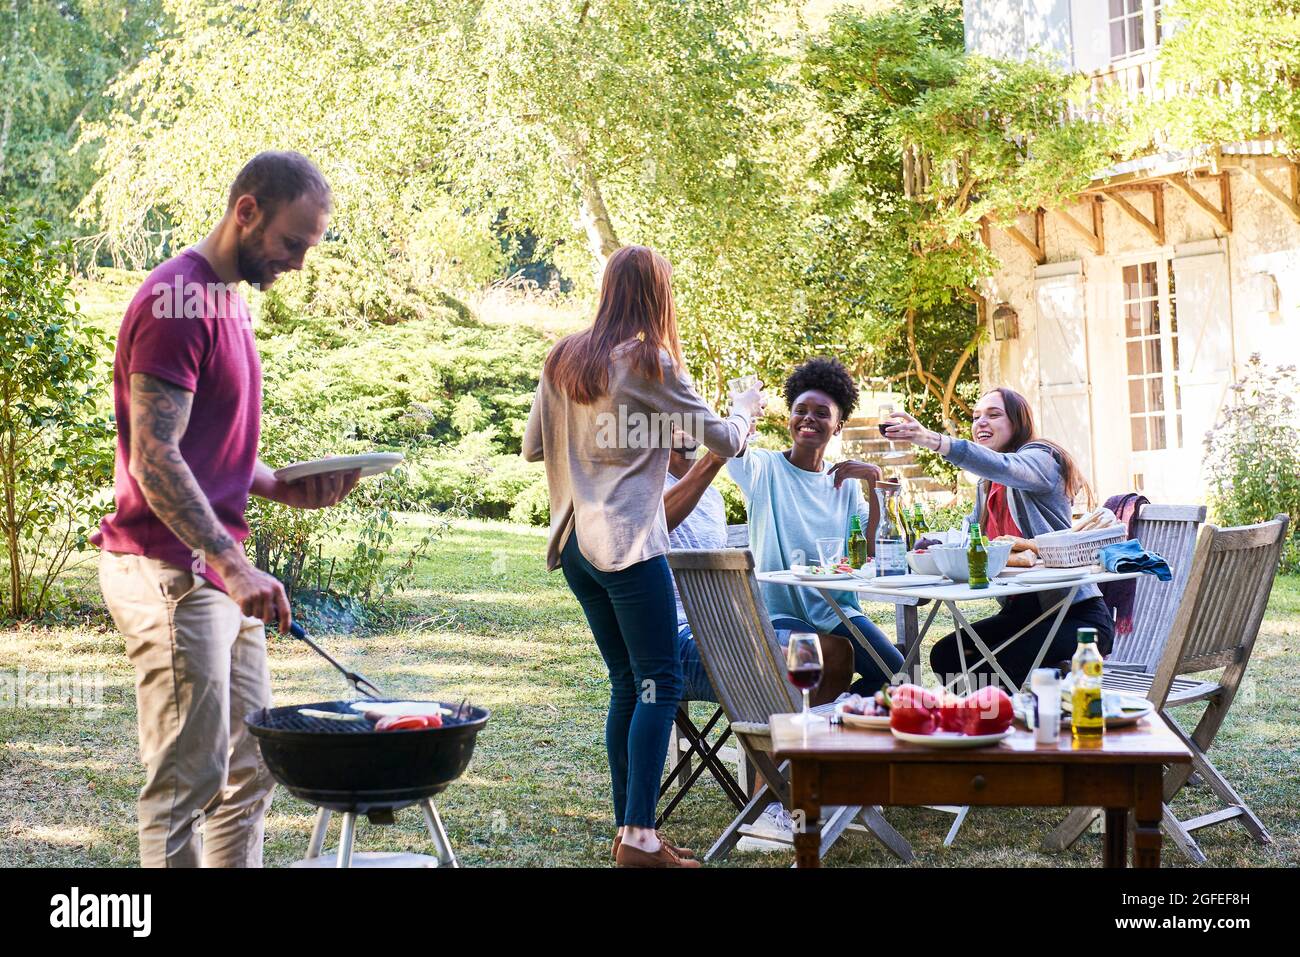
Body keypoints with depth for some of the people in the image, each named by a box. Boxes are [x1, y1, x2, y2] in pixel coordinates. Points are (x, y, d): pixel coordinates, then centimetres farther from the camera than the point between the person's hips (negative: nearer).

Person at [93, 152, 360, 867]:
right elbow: (153, 458, -23)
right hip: (170, 572, -10)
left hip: (220, 568, 10)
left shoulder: (228, 299, 16)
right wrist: (231, 564, -30)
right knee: (188, 777, -5)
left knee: (250, 770, 13)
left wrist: (282, 487, 7)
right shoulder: (176, 299, -14)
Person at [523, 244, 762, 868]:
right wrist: (746, 407, 20)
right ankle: (640, 838, -11)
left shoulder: (563, 359, 12)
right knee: (660, 682, -5)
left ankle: (627, 830, 14)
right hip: (627, 542, -7)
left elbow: (532, 448, 18)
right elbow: (722, 440, -1)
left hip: (576, 542, 7)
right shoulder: (649, 362, -6)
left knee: (626, 684, 13)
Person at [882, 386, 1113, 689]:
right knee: (945, 655, -9)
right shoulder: (986, 486, 17)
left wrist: (934, 441, -46)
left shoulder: (1041, 458, -9)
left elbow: (1002, 467, -32)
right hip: (1020, 611, 8)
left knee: (997, 668, -28)